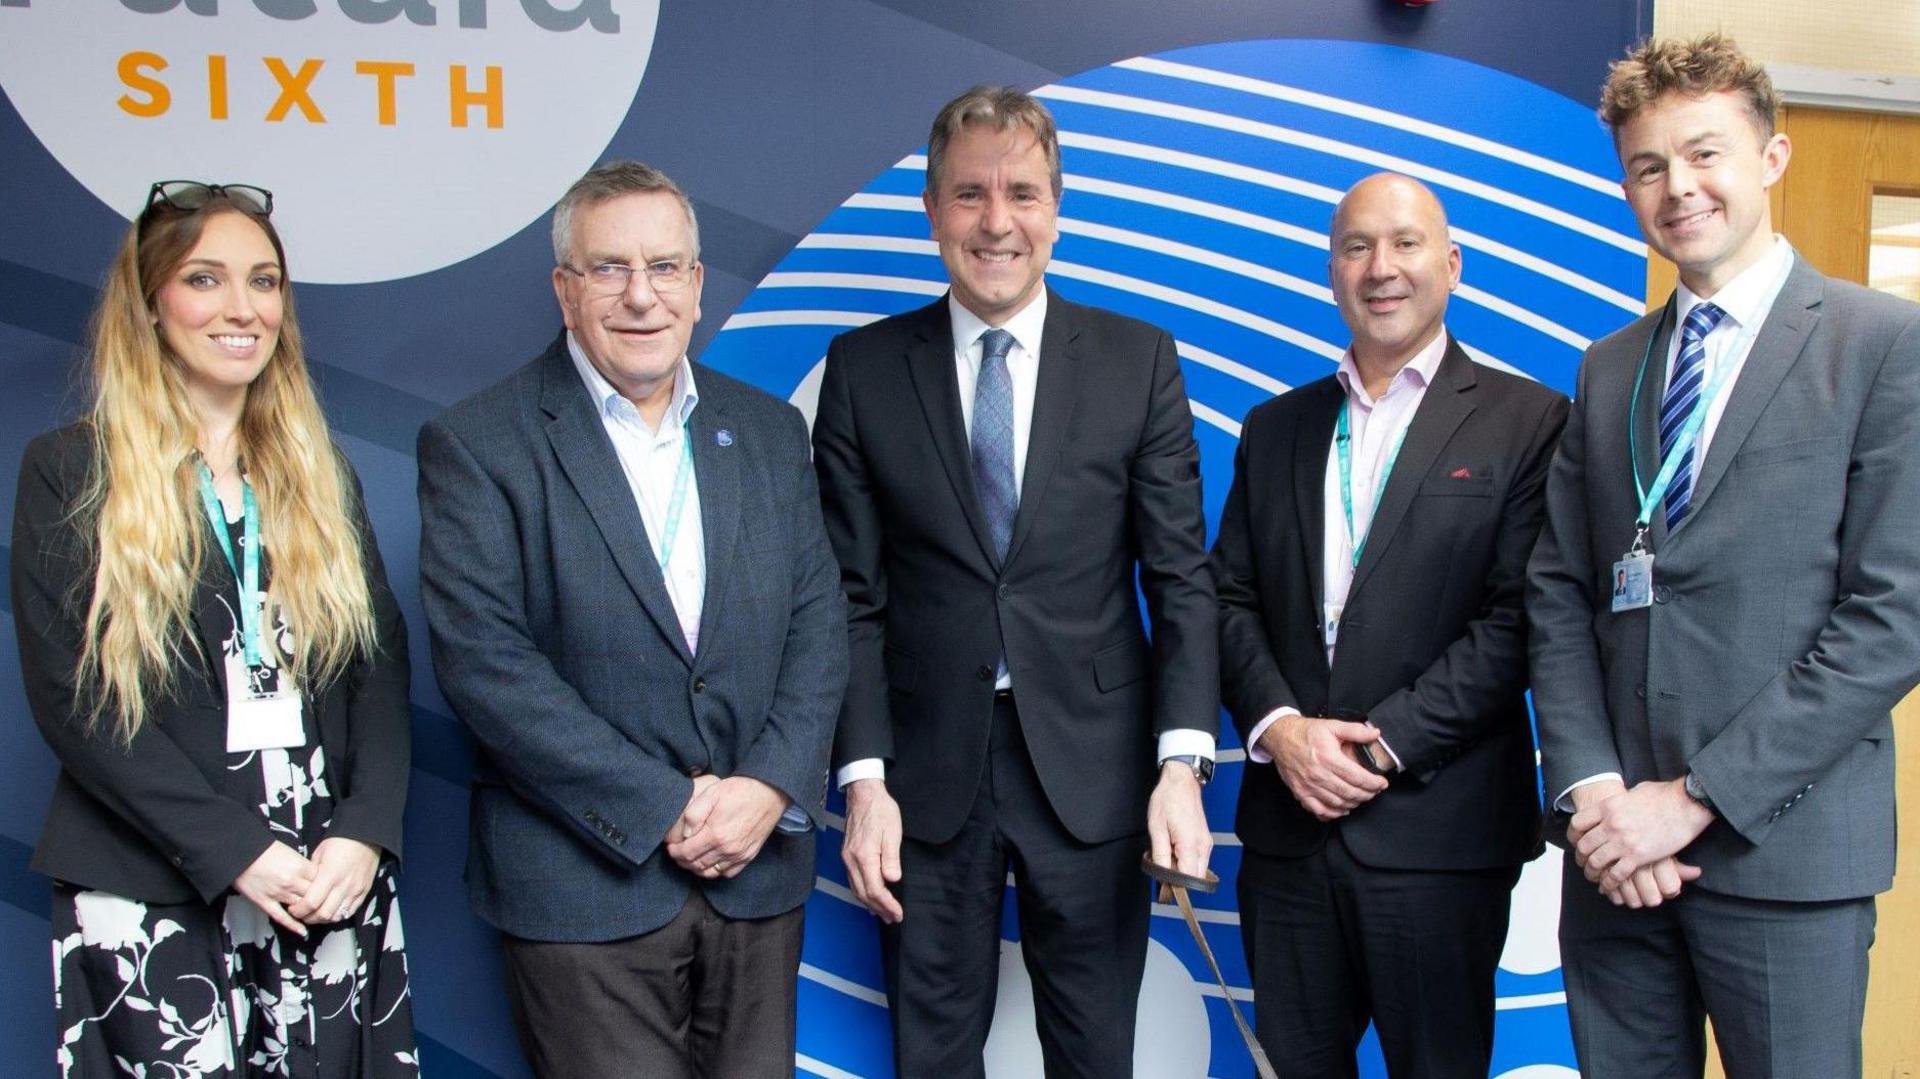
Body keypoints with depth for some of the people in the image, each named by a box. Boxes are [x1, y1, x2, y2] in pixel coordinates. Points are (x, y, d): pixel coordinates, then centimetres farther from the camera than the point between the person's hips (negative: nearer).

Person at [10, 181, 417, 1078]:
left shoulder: (317, 473, 12)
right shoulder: (70, 471, 0)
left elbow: (381, 663, 7)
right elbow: (67, 695, -7)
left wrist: (362, 834, -9)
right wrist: (236, 854, -14)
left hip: (333, 885, 3)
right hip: (152, 898, -3)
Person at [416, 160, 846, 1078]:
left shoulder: (769, 431, 9)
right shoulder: (475, 445, -5)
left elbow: (818, 621, 6)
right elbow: (483, 661, -13)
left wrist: (771, 786, -10)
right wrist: (665, 806, -15)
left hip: (759, 874, 4)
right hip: (583, 885, -4)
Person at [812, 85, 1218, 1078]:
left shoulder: (1139, 362, 1)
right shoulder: (863, 370, 1)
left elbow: (1180, 578, -1)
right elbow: (854, 597, 0)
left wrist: (1183, 764, -11)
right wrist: (863, 778, -8)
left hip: (1092, 774, 0)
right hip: (927, 777, 0)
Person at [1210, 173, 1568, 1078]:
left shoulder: (1523, 420, -2)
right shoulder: (1275, 428, 13)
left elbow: (1517, 619, -10)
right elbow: (1230, 597, 8)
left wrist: (1384, 742, -14)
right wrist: (1278, 727, -8)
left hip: (1440, 832, -4)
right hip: (1288, 824, 4)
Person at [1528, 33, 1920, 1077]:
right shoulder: (1606, 371, 13)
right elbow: (1558, 594, 9)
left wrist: (1694, 796, -13)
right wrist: (1590, 787, -6)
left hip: (1784, 851, -4)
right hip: (1617, 844, 4)